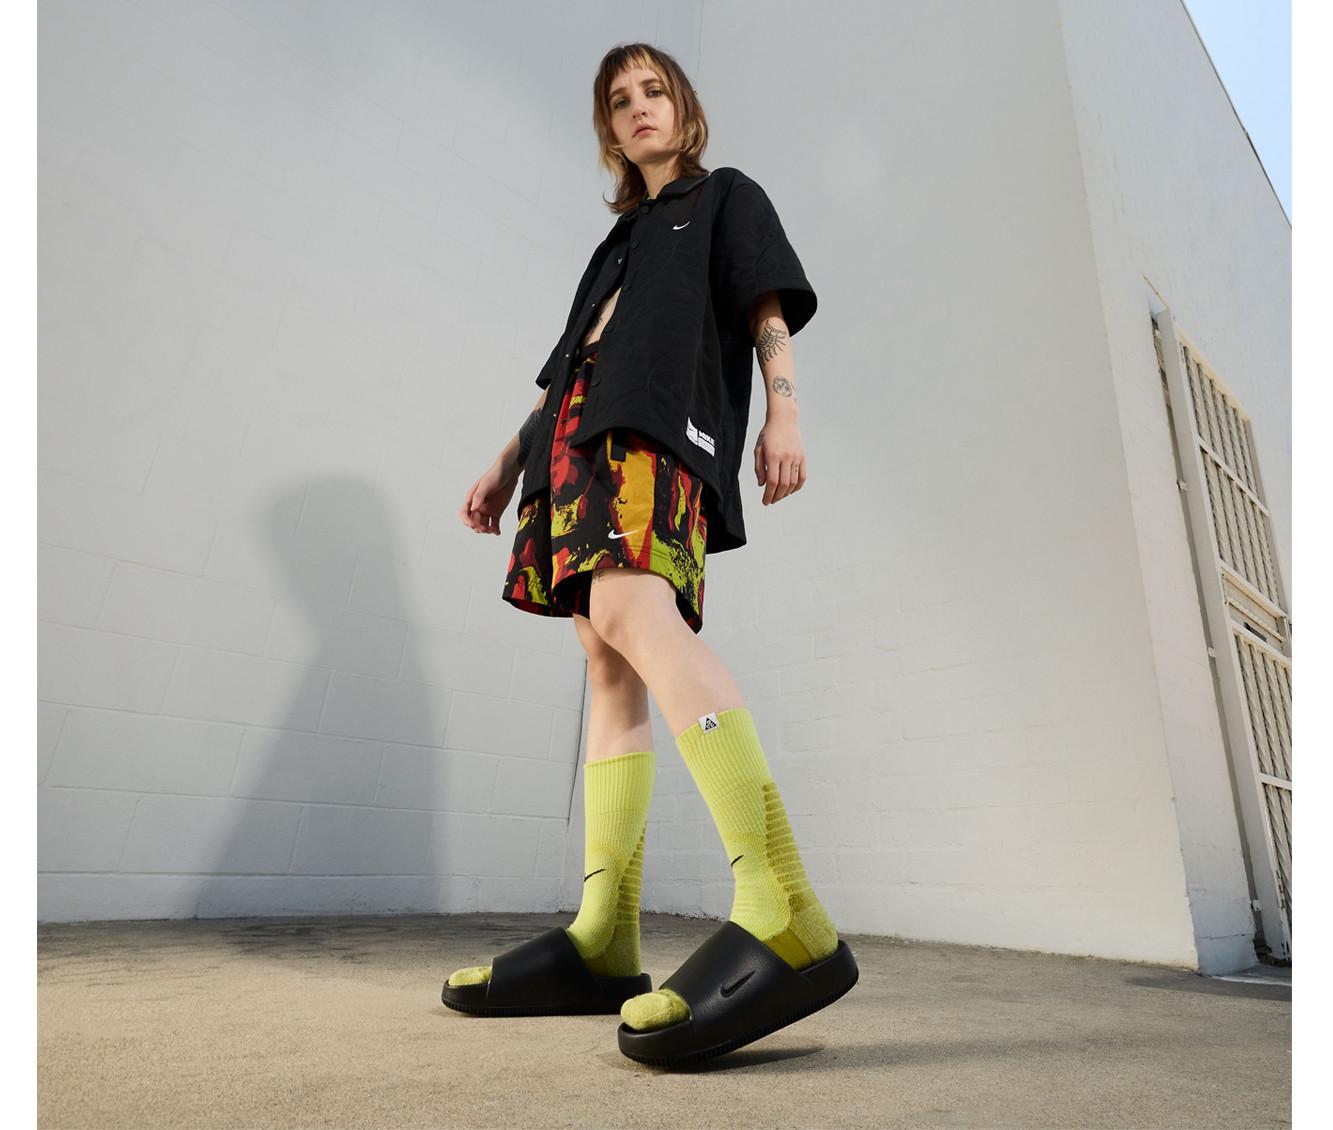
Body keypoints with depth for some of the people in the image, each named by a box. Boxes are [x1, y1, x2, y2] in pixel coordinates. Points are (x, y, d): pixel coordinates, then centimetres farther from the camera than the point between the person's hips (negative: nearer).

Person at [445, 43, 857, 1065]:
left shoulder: (729, 197, 22)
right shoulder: (621, 238, 36)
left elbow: (770, 310, 6)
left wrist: (783, 412, -13)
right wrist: (508, 462, 21)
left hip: (665, 418, -7)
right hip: (584, 430, 7)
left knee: (632, 612, -33)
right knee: (610, 668, -5)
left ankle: (787, 916, -40)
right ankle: (601, 945, -5)